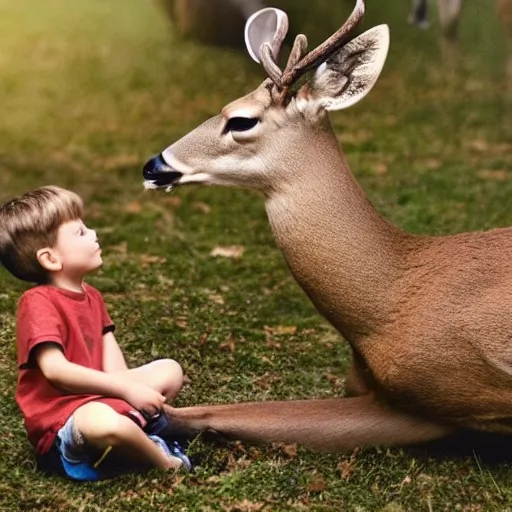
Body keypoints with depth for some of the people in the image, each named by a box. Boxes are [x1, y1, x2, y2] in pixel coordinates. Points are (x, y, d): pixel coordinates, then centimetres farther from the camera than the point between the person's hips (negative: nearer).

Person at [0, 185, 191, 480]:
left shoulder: (91, 297, 12)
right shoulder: (38, 302, -16)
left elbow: (112, 364, 5)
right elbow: (55, 369, -28)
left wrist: (126, 389, -17)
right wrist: (125, 389, -29)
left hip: (99, 395, 10)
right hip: (60, 416, -10)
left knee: (171, 371, 11)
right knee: (105, 425, -40)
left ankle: (136, 436, -12)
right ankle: (167, 463, -11)